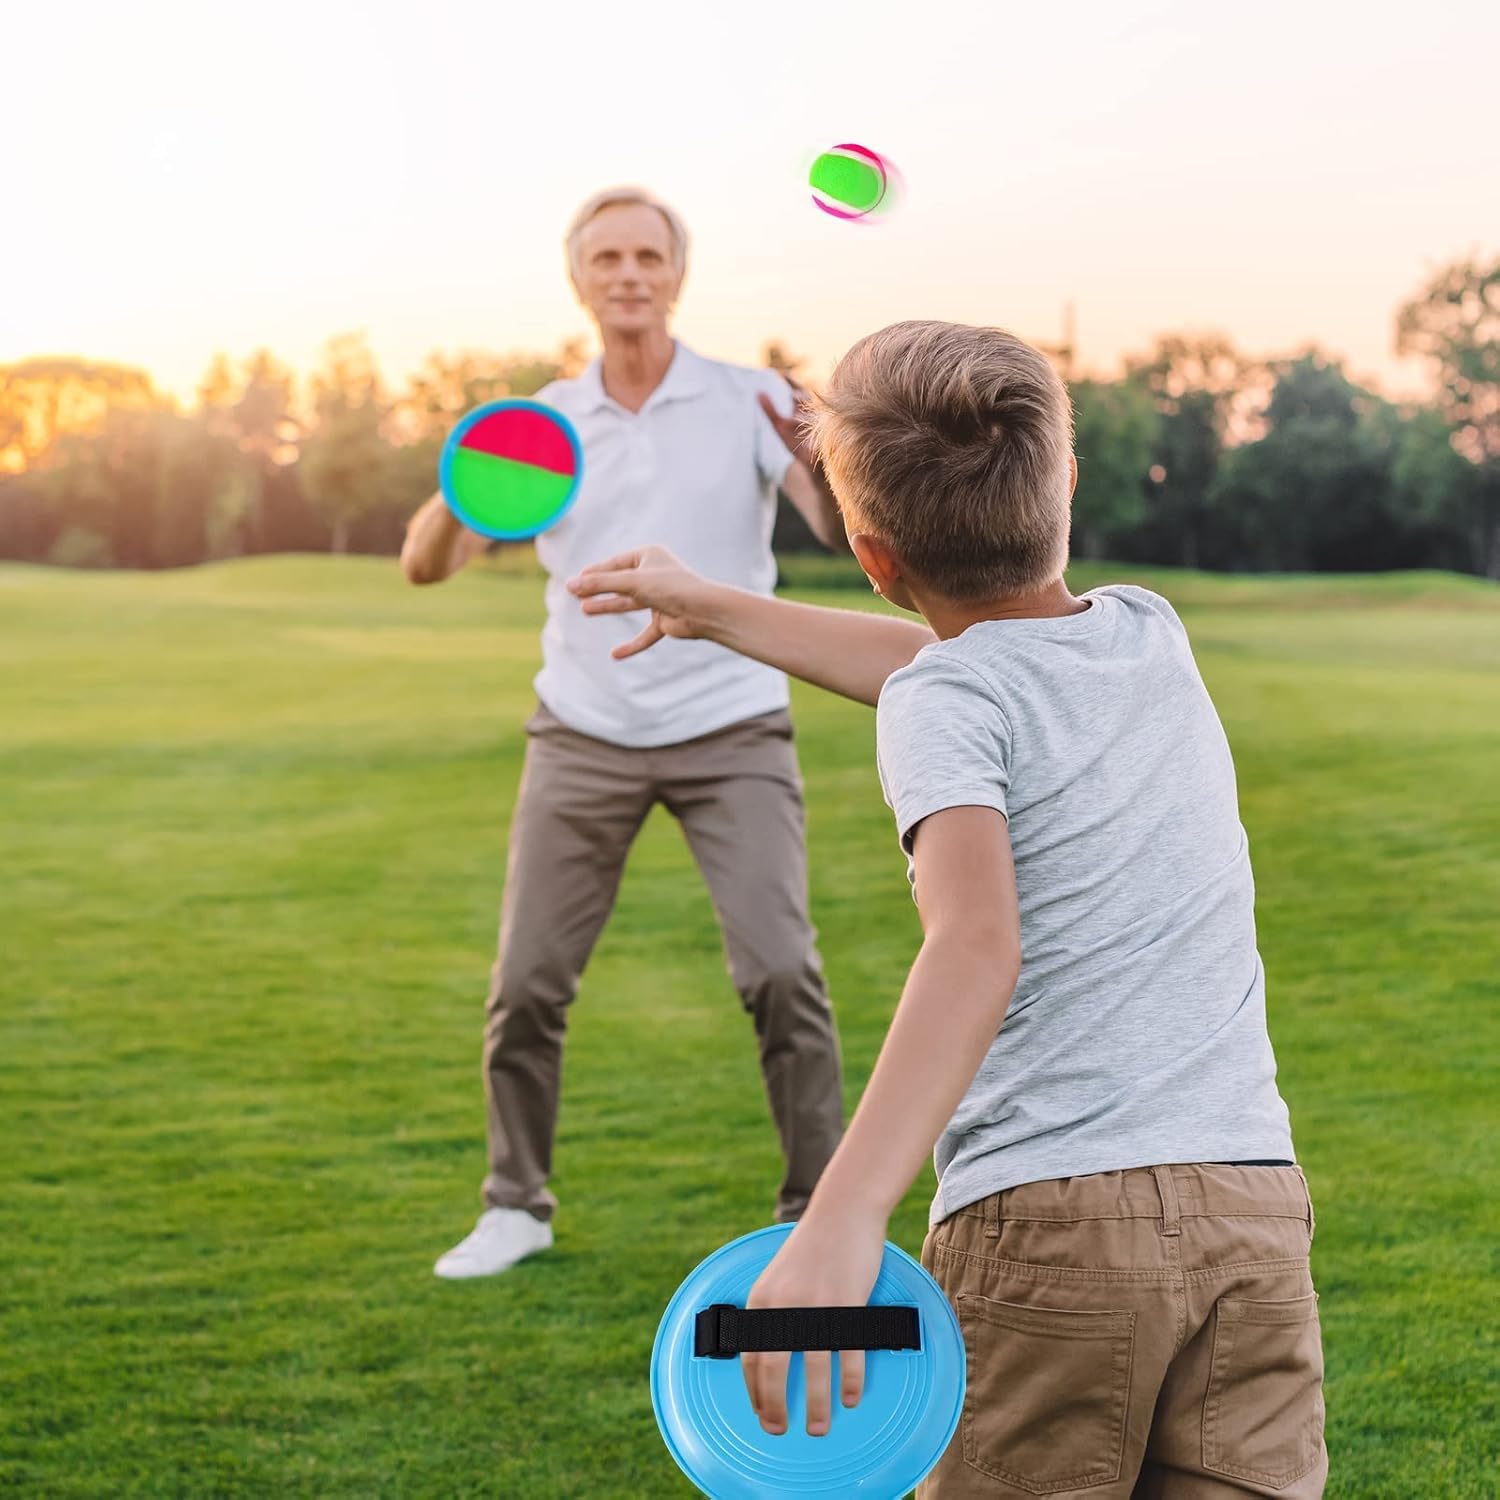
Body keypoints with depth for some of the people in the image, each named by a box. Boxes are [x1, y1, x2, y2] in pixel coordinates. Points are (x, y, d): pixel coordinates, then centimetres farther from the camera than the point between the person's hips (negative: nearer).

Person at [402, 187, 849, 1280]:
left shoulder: (750, 402, -3)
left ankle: (819, 1214, 5)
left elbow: (845, 533, -15)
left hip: (732, 732, -2)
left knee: (782, 972, -10)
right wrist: (459, 502, -25)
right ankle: (517, 1208, 18)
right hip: (583, 738, 2)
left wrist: (818, 458, -37)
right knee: (526, 983, 0)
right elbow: (426, 566, -2)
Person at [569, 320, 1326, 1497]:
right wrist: (710, 610, 44)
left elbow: (979, 943, -24)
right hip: (1253, 1209, 5)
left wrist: (841, 1218, -35)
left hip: (1050, 1223, -5)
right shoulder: (1151, 635, 14)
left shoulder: (948, 705, -5)